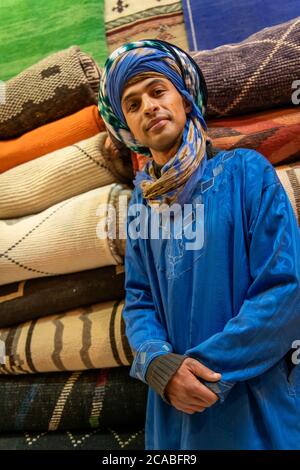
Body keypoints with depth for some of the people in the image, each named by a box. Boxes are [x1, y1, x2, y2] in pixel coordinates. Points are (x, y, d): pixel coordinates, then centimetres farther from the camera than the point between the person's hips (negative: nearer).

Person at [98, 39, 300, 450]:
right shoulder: (143, 203, 3)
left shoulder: (246, 171, -11)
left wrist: (208, 368, -16)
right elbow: (139, 299, 5)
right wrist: (159, 363, -14)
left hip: (258, 407, -3)